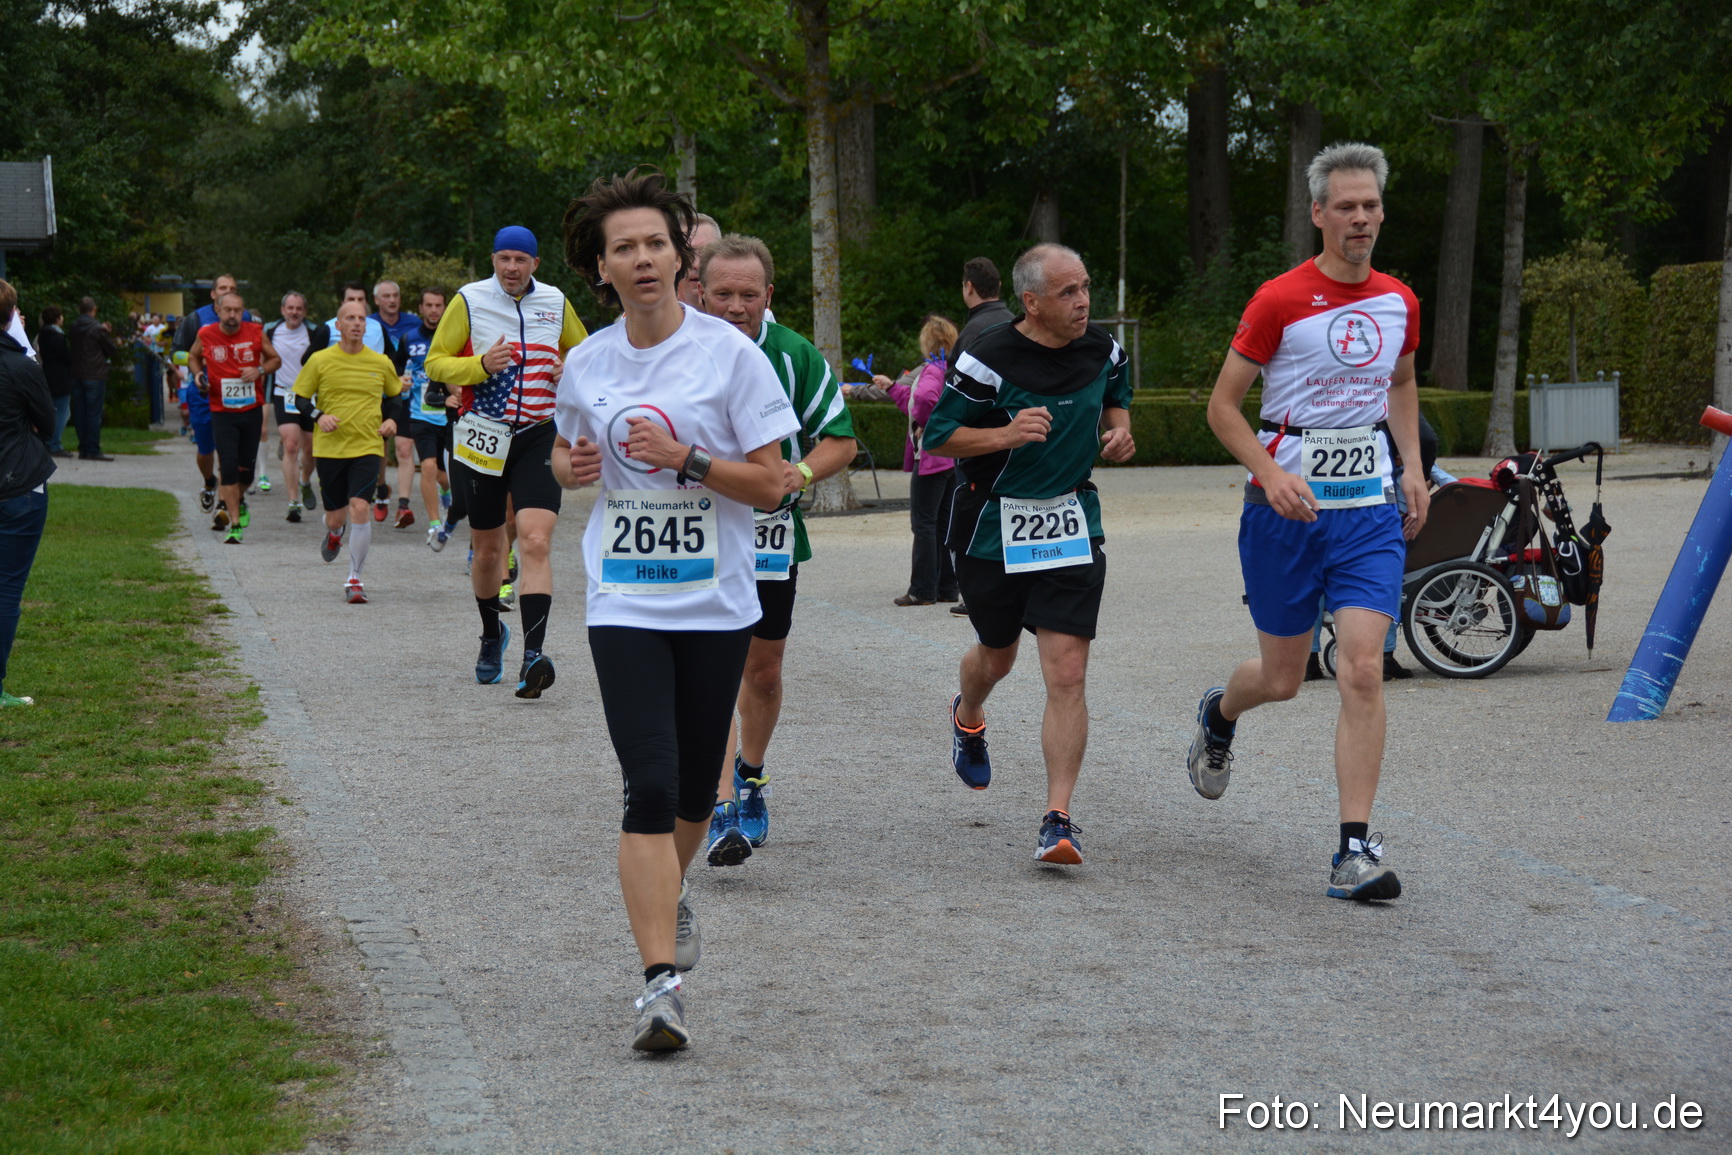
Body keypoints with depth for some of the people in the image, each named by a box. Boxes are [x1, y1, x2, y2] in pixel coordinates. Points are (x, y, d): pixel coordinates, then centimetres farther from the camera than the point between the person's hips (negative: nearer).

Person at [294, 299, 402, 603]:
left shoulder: (381, 363, 3)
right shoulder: (319, 361, -1)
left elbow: (397, 395, 20)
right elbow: (300, 398, 6)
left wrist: (391, 420, 2)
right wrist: (318, 416, -13)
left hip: (367, 449, 0)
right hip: (329, 449, 0)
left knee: (359, 507, -19)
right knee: (334, 516, 9)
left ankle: (354, 579, -7)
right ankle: (333, 534, 50)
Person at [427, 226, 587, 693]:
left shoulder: (556, 303, 6)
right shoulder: (469, 301, 0)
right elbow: (435, 362, 1)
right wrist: (480, 365, -17)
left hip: (539, 436, 0)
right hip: (483, 437, 0)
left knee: (536, 540, -17)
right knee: (487, 547, 10)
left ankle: (532, 655, -24)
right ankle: (492, 636, 36)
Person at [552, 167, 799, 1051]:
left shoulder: (729, 352, -6)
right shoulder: (587, 364, 4)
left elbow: (771, 483, -7)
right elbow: (568, 455, 22)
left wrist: (686, 458, -20)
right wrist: (572, 466, -1)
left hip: (715, 603, 0)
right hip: (623, 604, 0)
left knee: (694, 789, 12)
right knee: (649, 787, -12)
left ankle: (667, 895, 44)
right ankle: (660, 983, -13)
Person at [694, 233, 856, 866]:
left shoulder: (794, 355, -4)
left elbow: (842, 439, 1)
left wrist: (803, 471, -19)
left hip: (771, 531, 2)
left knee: (763, 669, 15)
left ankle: (750, 777, 40)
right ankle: (724, 811, -18)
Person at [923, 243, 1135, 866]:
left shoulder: (1102, 348, -1)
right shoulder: (988, 359, -17)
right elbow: (937, 436, -11)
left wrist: (1119, 430, -2)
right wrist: (1006, 434, -26)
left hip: (1072, 527, 2)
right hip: (993, 528, -2)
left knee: (1067, 675, -11)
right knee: (997, 657, 18)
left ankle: (1058, 818, -9)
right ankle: (968, 718, 56)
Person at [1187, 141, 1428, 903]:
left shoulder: (1399, 302, 6)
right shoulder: (1280, 299, -8)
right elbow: (1222, 406, -5)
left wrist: (1413, 467, 13)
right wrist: (1273, 475, -19)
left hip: (1370, 506, 3)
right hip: (1285, 504, -3)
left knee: (1362, 670, -11)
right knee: (1282, 678, 9)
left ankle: (1355, 851, -10)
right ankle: (1218, 716, 46)